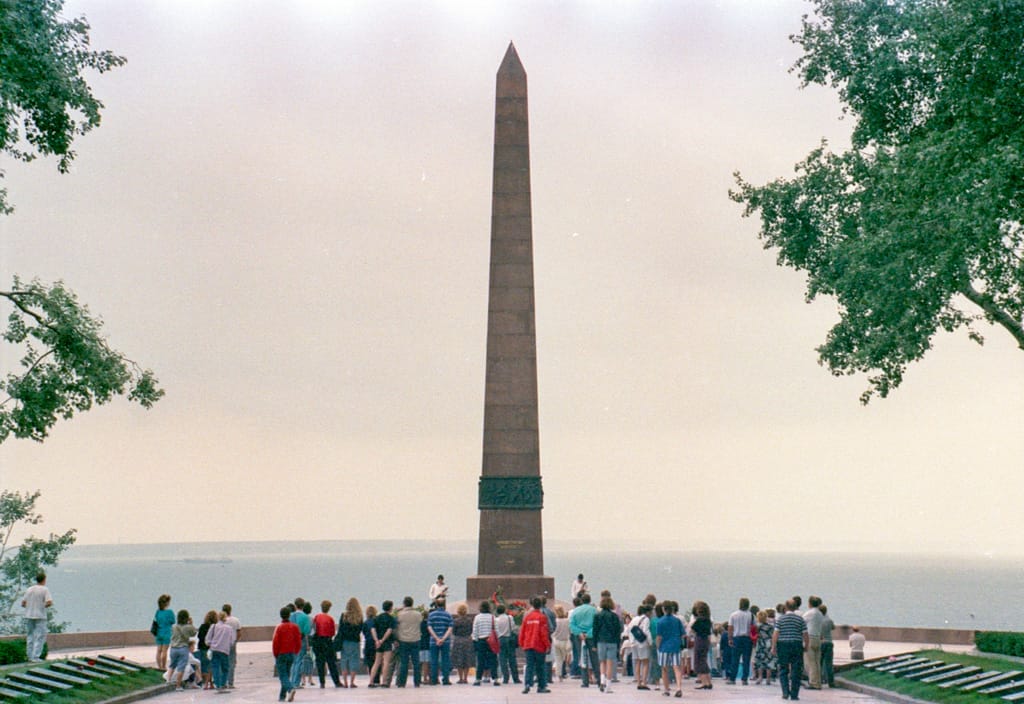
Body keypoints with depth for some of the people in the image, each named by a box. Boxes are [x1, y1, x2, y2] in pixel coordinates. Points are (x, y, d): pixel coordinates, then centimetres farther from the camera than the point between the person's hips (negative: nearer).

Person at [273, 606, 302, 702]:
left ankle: (290, 689, -27)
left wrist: (275, 655, 1)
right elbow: (299, 642, 1)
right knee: (286, 675, 14)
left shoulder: (279, 627, -11)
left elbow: (275, 643, -12)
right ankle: (282, 696, 18)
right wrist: (295, 653, 13)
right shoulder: (295, 627, 1)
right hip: (292, 654, 4)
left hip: (281, 655, -4)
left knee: (283, 675, -3)